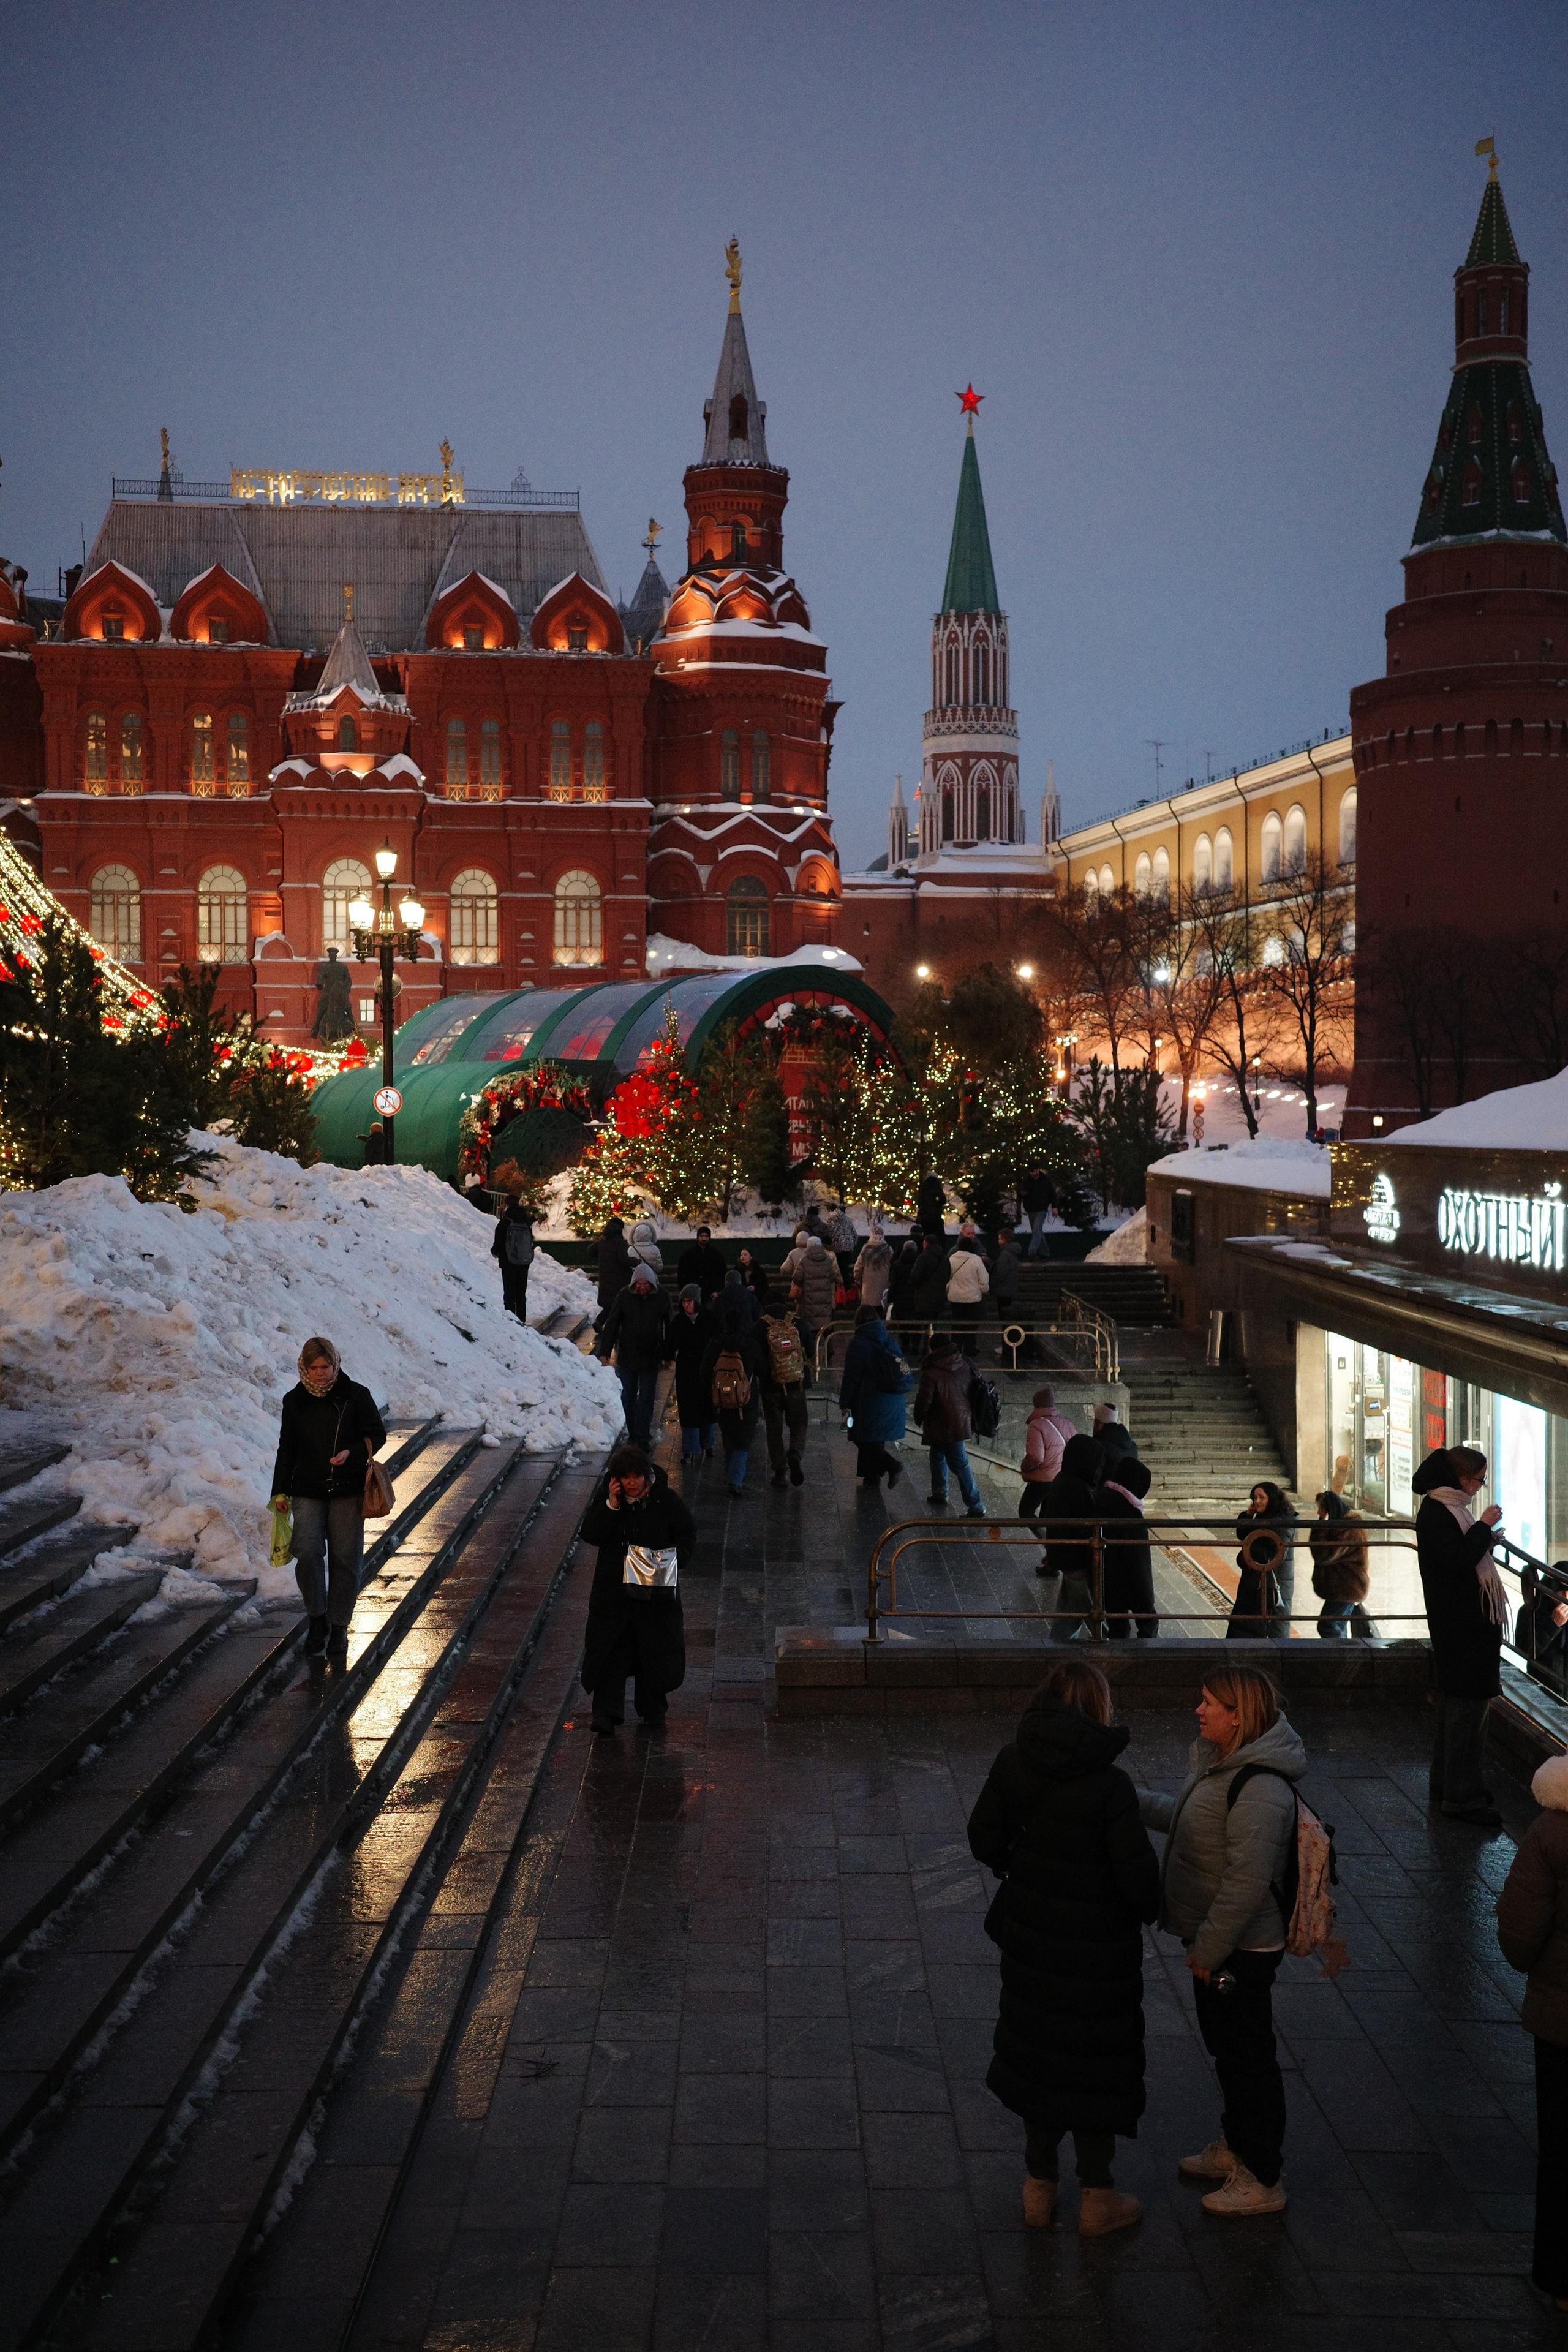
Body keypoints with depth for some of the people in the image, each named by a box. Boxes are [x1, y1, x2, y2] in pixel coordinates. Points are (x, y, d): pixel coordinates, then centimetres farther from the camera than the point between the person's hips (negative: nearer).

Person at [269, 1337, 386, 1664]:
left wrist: (352, 1453, -17)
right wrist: (280, 1492, 9)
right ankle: (317, 1618, 2)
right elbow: (287, 1449, 13)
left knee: (345, 1559, 0)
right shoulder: (295, 1401, 6)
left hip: (348, 1490, -1)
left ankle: (338, 1631, 12)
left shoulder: (356, 1396, -1)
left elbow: (376, 1435, 3)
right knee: (308, 1552, -16)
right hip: (308, 1490, 1)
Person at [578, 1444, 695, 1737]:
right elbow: (590, 1535, -10)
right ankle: (606, 1715, -2)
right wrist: (611, 1505, -21)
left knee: (655, 1652, 10)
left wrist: (676, 1561, -11)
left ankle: (653, 1709, 28)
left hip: (657, 1590, 0)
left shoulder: (666, 1501, -6)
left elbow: (688, 1534, 5)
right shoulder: (605, 1498, -4)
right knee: (610, 1652, -3)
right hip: (613, 1589, 0)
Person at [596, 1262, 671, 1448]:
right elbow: (612, 1324, -2)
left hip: (650, 1358, -1)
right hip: (627, 1356, 1)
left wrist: (668, 1354, 6)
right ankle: (634, 1434, 22)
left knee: (646, 1398, 1)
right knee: (628, 1397, 10)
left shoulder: (661, 1296, -6)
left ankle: (642, 1436, 5)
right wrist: (605, 1351, -3)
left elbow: (669, 1326, 4)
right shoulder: (626, 1296, -7)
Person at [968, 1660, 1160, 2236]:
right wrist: (1147, 1908, 1)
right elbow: (1135, 1869, -19)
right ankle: (1096, 2198, 23)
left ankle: (1040, 2186, 29)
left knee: (1036, 2048, 18)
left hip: (1030, 1933, 4)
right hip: (1096, 1944, -4)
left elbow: (984, 1838, -2)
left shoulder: (1012, 1762, -8)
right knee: (1094, 2059, 11)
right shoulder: (1109, 1783, -21)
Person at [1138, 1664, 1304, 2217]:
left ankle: (1262, 2180, 18)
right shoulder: (1221, 1765, 3)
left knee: (1248, 2056, 4)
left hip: (1242, 1951, -10)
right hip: (1216, 1942, 10)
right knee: (1225, 2047, 24)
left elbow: (1247, 1884, -30)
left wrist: (1208, 1950, -23)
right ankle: (1234, 2145, 42)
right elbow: (1184, 1817, 22)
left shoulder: (1260, 1791, -29)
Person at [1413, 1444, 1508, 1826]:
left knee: (1455, 1705, 17)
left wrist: (1486, 1537, 10)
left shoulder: (1447, 1509, 14)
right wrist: (1484, 1526, -16)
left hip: (1464, 1624, 11)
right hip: (1461, 1629, -11)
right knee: (1467, 1708, -7)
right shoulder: (1435, 1513, -17)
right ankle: (1462, 1797, -3)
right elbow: (1459, 1561, -24)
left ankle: (1446, 1784, 27)